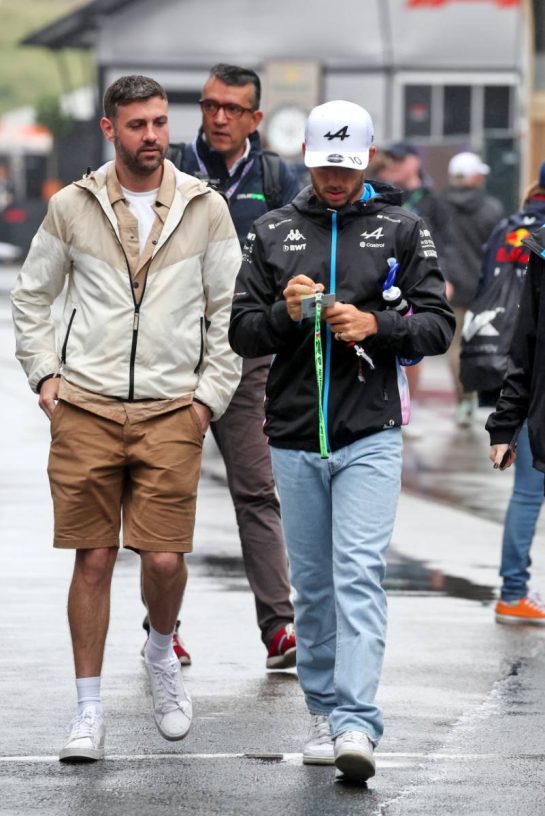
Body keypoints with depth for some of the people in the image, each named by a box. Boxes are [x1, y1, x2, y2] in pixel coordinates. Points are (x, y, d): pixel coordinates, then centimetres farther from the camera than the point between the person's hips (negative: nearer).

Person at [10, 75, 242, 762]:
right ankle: (88, 710, 9)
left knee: (165, 557, -7)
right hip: (85, 409, 0)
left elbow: (230, 310, 9)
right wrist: (44, 374, 5)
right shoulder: (72, 207, 5)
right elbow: (31, 298, 15)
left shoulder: (205, 208, 4)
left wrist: (210, 394, 2)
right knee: (93, 559, 0)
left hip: (171, 412, 0)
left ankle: (161, 654, 25)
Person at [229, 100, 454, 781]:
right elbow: (241, 334, 8)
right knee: (312, 585, 9)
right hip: (294, 438, 3)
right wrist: (285, 312, -12)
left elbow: (438, 327, 2)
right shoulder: (272, 233, 9)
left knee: (358, 577, -13)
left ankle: (356, 725, -21)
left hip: (370, 437, -3)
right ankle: (323, 712, 21)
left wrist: (376, 325, -15)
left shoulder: (401, 230, 5)